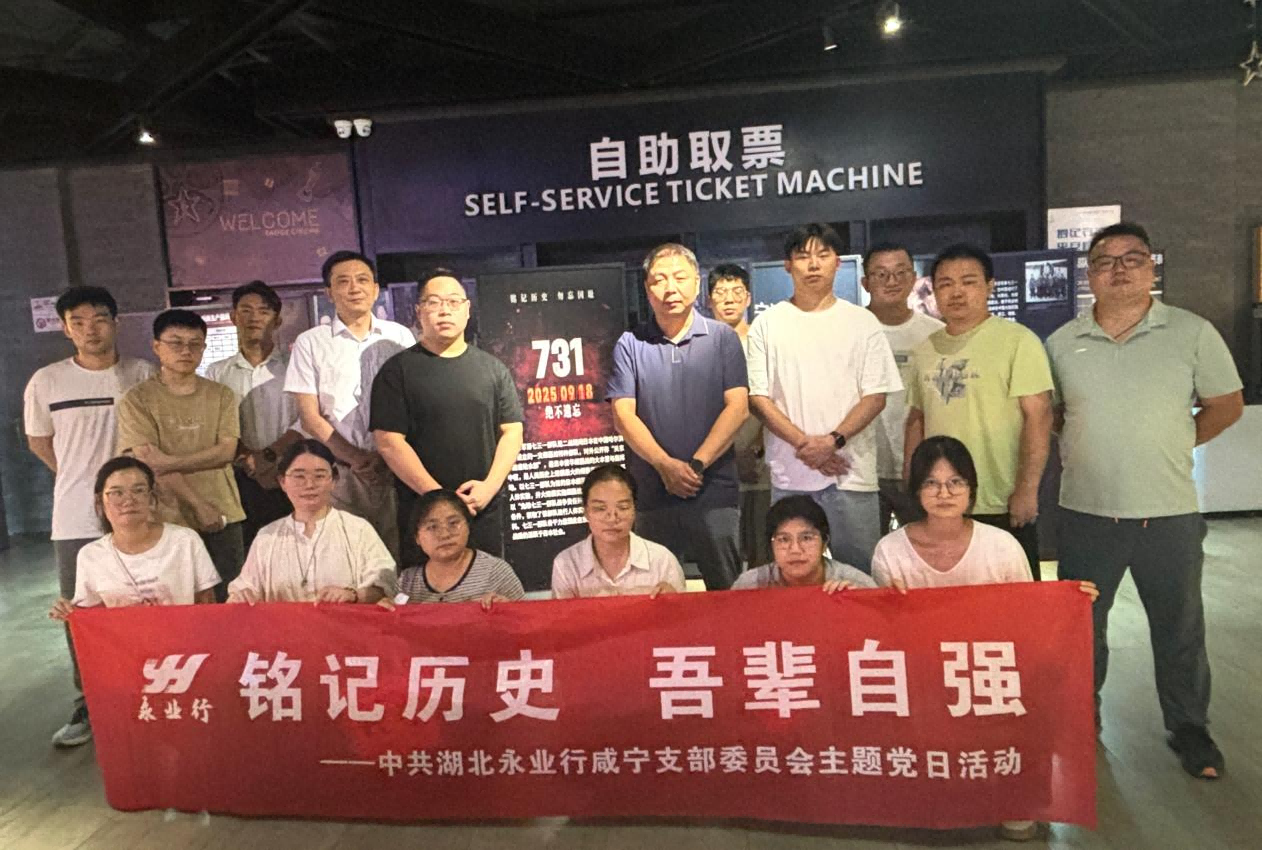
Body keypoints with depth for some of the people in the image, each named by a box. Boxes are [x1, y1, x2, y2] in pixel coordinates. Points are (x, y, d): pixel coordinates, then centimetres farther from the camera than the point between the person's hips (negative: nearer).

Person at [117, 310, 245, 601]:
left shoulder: (220, 395, 8)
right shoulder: (138, 399, 0)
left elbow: (227, 451, -2)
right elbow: (149, 462, -8)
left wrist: (170, 462, -14)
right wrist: (199, 506, -13)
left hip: (223, 517, 2)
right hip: (169, 520, -2)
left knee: (228, 599, 5)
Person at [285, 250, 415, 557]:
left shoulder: (400, 337, 11)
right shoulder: (310, 343, 7)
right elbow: (310, 416, 3)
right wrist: (355, 458, -8)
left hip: (396, 468, 1)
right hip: (340, 473, -1)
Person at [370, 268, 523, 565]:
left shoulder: (492, 368, 9)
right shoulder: (398, 371, 0)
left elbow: (512, 431, 6)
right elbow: (389, 442, -7)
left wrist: (490, 485, -9)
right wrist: (437, 495, -13)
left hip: (487, 508, 3)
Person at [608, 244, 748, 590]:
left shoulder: (723, 338, 4)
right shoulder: (630, 345, 5)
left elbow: (738, 407, -4)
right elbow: (623, 415, -2)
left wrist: (697, 464, -14)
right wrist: (666, 465, -14)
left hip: (715, 491, 0)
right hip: (651, 493, 1)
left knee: (728, 593, 7)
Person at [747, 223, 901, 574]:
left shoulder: (862, 321, 7)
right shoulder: (767, 324, 7)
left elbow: (876, 395, 2)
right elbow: (758, 397, 1)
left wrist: (833, 440, -13)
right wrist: (805, 443, -10)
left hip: (851, 472, 0)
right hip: (788, 476, 0)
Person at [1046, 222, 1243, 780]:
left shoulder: (1192, 332, -2)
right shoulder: (1062, 343, 2)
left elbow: (1226, 404, 5)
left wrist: (1171, 447, 3)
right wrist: (1085, 453, 3)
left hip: (1169, 511, -1)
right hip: (1085, 511, 1)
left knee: (1180, 628, 12)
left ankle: (1188, 728, 32)